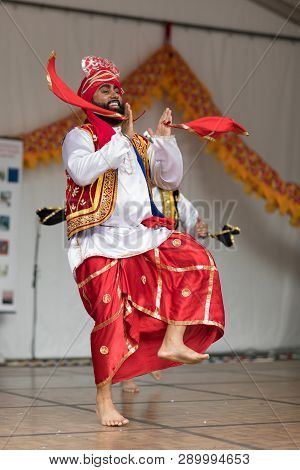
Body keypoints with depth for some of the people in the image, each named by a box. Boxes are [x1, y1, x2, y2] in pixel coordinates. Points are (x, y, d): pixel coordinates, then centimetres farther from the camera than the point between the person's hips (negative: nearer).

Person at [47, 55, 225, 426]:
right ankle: (103, 397, -2)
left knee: (194, 260, -16)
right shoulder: (80, 137, 3)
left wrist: (164, 137, 2)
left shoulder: (139, 143, 19)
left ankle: (172, 342, -17)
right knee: (111, 312, -13)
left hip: (142, 236, 5)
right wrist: (122, 139, -16)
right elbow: (83, 172, -19)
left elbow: (171, 180, 13)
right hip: (100, 242, -5)